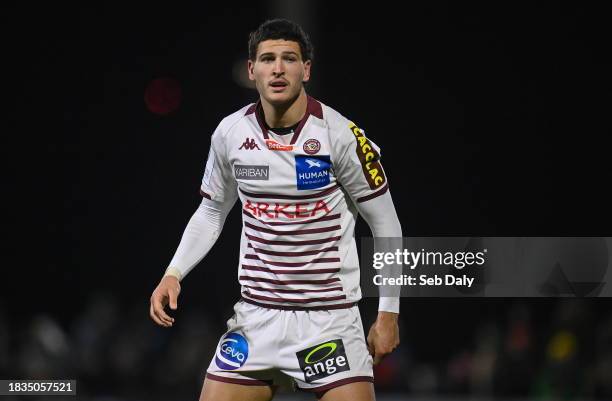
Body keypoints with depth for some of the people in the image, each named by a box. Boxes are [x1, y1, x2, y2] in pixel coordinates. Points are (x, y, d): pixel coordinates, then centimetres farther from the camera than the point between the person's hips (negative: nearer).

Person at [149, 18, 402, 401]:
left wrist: (389, 312, -3)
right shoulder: (230, 133, -1)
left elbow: (386, 224, -2)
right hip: (256, 315, 3)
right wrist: (173, 274, 2)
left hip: (330, 317, -3)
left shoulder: (340, 134, -11)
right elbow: (211, 213, 15)